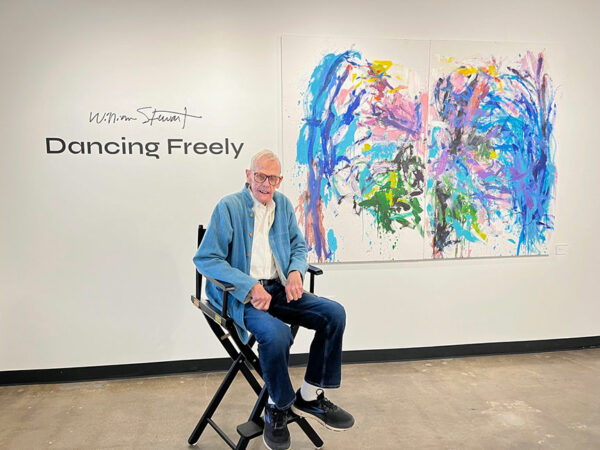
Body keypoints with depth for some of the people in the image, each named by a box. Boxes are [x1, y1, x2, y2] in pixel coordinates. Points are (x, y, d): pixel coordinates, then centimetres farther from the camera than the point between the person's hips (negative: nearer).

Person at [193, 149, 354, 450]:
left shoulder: (283, 204, 10)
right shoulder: (229, 207, -8)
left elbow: (299, 245, 19)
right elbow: (204, 259, -12)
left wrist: (296, 271, -5)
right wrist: (250, 286, -21)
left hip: (278, 289, 6)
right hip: (241, 294, -6)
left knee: (334, 313, -12)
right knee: (276, 334, -33)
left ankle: (310, 397, 3)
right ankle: (278, 408, -2)